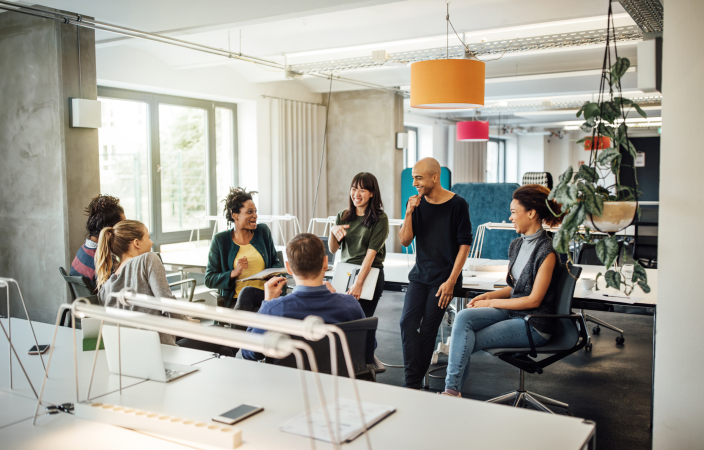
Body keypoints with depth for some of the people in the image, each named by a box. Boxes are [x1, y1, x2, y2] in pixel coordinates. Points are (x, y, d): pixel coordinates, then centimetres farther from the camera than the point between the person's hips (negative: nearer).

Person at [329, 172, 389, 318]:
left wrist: (358, 283, -21)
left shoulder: (380, 219, -5)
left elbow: (371, 252, -13)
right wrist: (332, 231, -12)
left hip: (369, 274, -4)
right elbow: (333, 250, 9)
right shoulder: (342, 216, 8)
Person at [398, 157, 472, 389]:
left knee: (428, 329, -6)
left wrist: (451, 280, -12)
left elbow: (464, 244, -6)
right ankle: (412, 381, -9)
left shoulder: (457, 204, -6)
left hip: (444, 276, -4)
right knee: (408, 322, -12)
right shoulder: (416, 203, 6)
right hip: (419, 274, 4)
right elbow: (405, 240, 3)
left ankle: (414, 383, 6)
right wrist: (409, 212, -12)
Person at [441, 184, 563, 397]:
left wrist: (492, 303, -11)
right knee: (463, 317, -19)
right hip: (511, 313, 7)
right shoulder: (516, 245, 11)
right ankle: (451, 389, -20)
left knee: (465, 341, -16)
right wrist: (488, 295, -1)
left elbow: (534, 300, -16)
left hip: (534, 324, -7)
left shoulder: (546, 251, -16)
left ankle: (453, 390, 0)